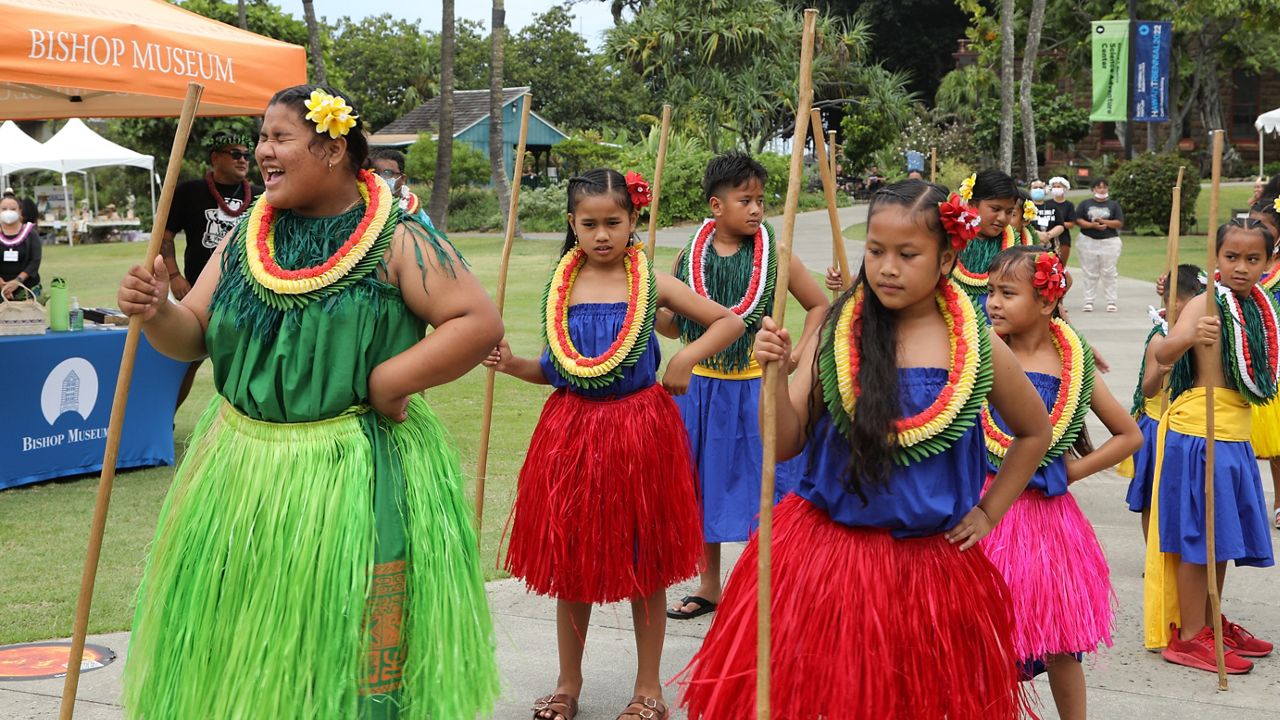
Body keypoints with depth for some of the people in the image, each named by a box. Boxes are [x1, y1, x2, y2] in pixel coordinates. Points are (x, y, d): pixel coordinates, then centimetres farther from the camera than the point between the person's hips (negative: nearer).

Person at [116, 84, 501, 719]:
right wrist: (157, 312, -11)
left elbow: (480, 322, -13)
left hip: (355, 476, -5)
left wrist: (388, 381, -19)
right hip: (242, 472, 5)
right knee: (238, 657, 12)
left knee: (346, 652, 3)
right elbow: (194, 336, 10)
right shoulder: (246, 238, 8)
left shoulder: (397, 240, -8)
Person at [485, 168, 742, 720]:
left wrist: (688, 357, -13)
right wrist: (513, 365, -7)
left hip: (639, 431, -2)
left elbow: (730, 322, 2)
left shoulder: (652, 283, -2)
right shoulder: (561, 287, 4)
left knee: (644, 561, 6)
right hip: (573, 431, 3)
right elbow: (554, 370, 11)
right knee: (568, 558, 10)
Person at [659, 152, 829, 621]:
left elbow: (819, 305, 2)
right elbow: (673, 326, 7)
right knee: (704, 487, 13)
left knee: (758, 488, 2)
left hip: (755, 388, -3)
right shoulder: (690, 256, -1)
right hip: (699, 387, 3)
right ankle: (709, 588, 28)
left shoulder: (774, 254, -7)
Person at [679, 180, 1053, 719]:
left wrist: (988, 512, 10)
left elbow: (1035, 433, 14)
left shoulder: (977, 348, -3)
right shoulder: (837, 332, -4)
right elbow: (784, 446, -4)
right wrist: (776, 373, -19)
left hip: (930, 561, 0)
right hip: (825, 548, 0)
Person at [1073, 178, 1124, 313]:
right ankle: (1089, 301, 6)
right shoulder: (1085, 204, 9)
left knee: (1108, 273, -2)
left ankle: (1111, 302, 1)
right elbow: (1078, 220, 0)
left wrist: (1103, 222, -13)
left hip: (1109, 242, -1)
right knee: (1090, 274, 2)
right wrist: (1093, 225, -14)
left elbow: (1120, 223, 0)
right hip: (1088, 242, 1)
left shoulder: (1114, 205, 9)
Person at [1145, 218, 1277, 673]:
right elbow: (1163, 353, -34)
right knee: (1198, 538, -4)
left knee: (1224, 536, 16)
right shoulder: (1206, 305, -15)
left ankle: (1209, 622, 29)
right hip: (1200, 434, -8)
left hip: (1236, 437, 8)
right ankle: (1189, 636, 3)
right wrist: (1191, 336, -51)